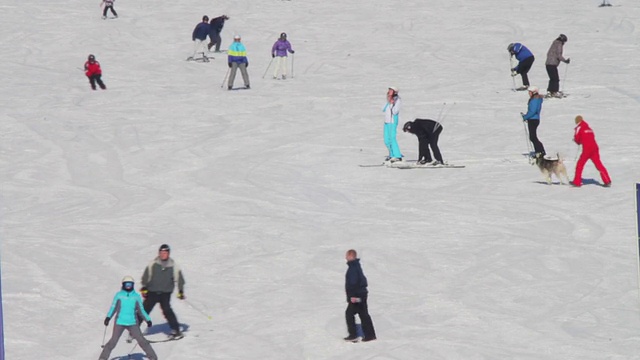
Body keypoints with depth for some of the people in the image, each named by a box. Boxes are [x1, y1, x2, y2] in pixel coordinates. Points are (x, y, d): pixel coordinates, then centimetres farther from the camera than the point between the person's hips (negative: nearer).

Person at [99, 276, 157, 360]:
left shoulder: (136, 296, 4)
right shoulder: (119, 295, 1)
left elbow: (141, 310, 11)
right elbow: (113, 308, 3)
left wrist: (148, 319, 5)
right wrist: (108, 317, -10)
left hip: (132, 323, 1)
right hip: (119, 323, -1)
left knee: (142, 341, -4)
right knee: (113, 341, -6)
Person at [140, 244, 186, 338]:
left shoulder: (173, 266, -1)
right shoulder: (153, 264, -1)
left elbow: (179, 278, 6)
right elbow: (146, 276, 7)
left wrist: (181, 291, 1)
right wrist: (144, 288, 1)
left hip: (165, 293, -1)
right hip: (152, 292, 1)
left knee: (167, 310, -19)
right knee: (144, 310, -1)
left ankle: (175, 330, -10)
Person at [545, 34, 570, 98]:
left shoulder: (554, 44, 18)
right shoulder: (559, 44, -9)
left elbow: (548, 53, 24)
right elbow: (559, 55, -17)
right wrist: (565, 61, -8)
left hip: (548, 64, 9)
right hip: (553, 64, -9)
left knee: (552, 79, 14)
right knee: (556, 79, -5)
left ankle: (549, 92, 11)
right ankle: (555, 92, -8)